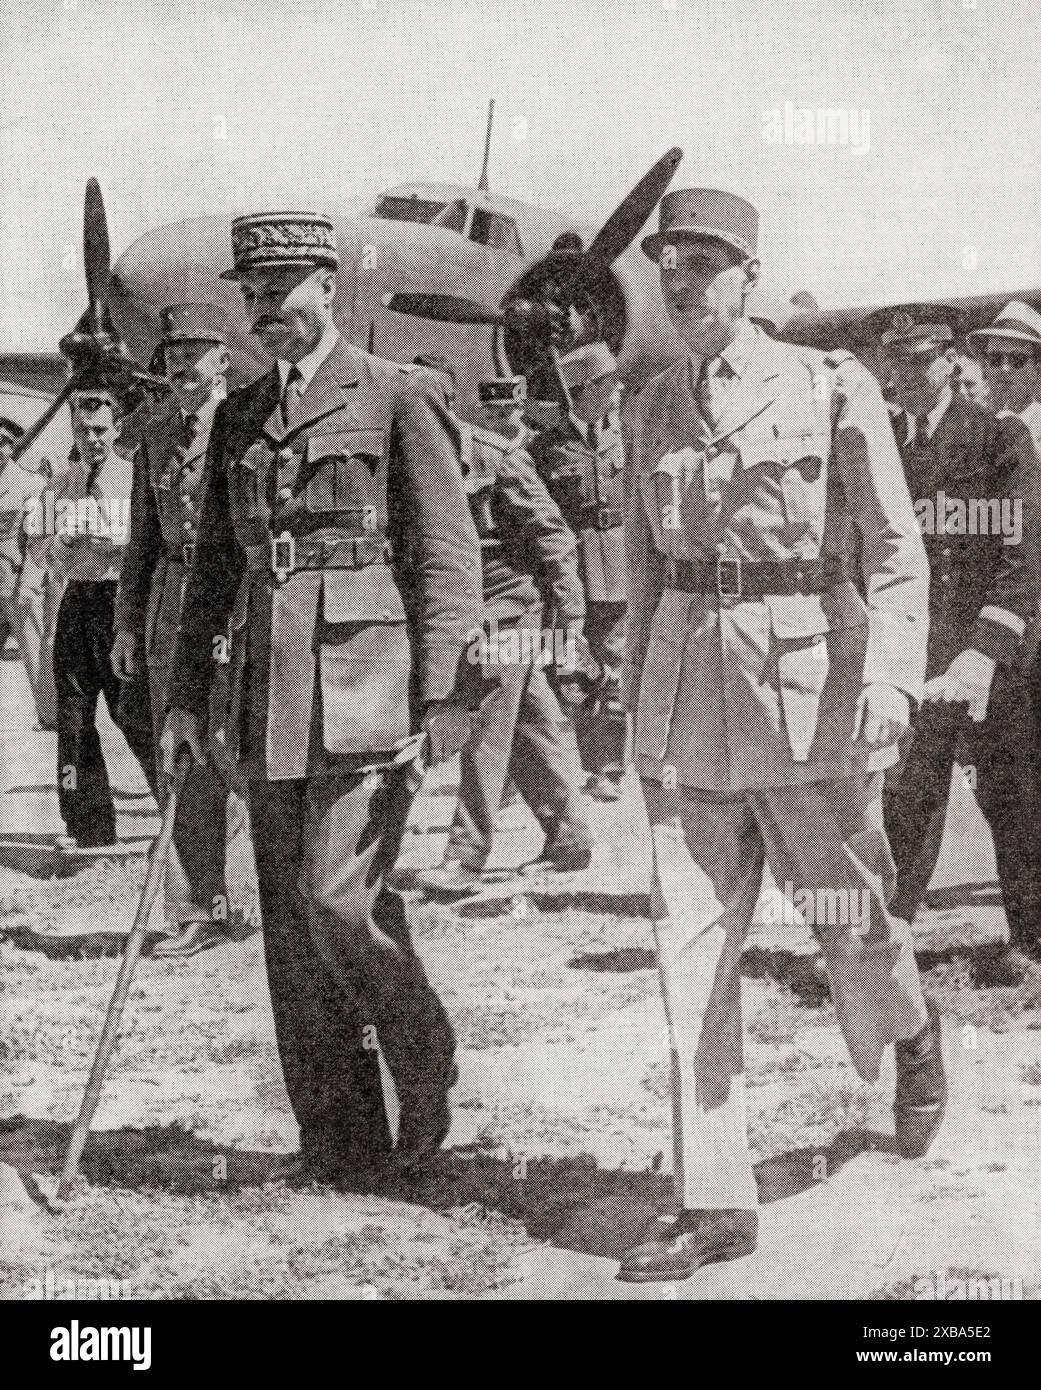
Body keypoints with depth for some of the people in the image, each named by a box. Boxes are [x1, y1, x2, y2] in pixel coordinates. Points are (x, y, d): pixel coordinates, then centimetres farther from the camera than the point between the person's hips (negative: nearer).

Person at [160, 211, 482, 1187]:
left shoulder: (398, 397, 0)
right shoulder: (238, 419, 17)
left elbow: (449, 557, -4)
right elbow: (213, 566, 21)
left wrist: (443, 696, -11)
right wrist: (184, 695, 14)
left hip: (366, 687, -6)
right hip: (269, 697, 6)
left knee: (337, 897, -15)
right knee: (290, 925, 6)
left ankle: (422, 1060, 12)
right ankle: (340, 1145, 15)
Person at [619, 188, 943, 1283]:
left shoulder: (832, 387, -4)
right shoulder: (654, 408, 9)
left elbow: (896, 553, -6)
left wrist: (889, 683, -18)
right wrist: (639, 681, 19)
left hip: (806, 680, -4)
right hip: (686, 694, 4)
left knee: (847, 917, 6)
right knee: (690, 944, 0)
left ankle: (912, 1033, 42)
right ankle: (714, 1202, 6)